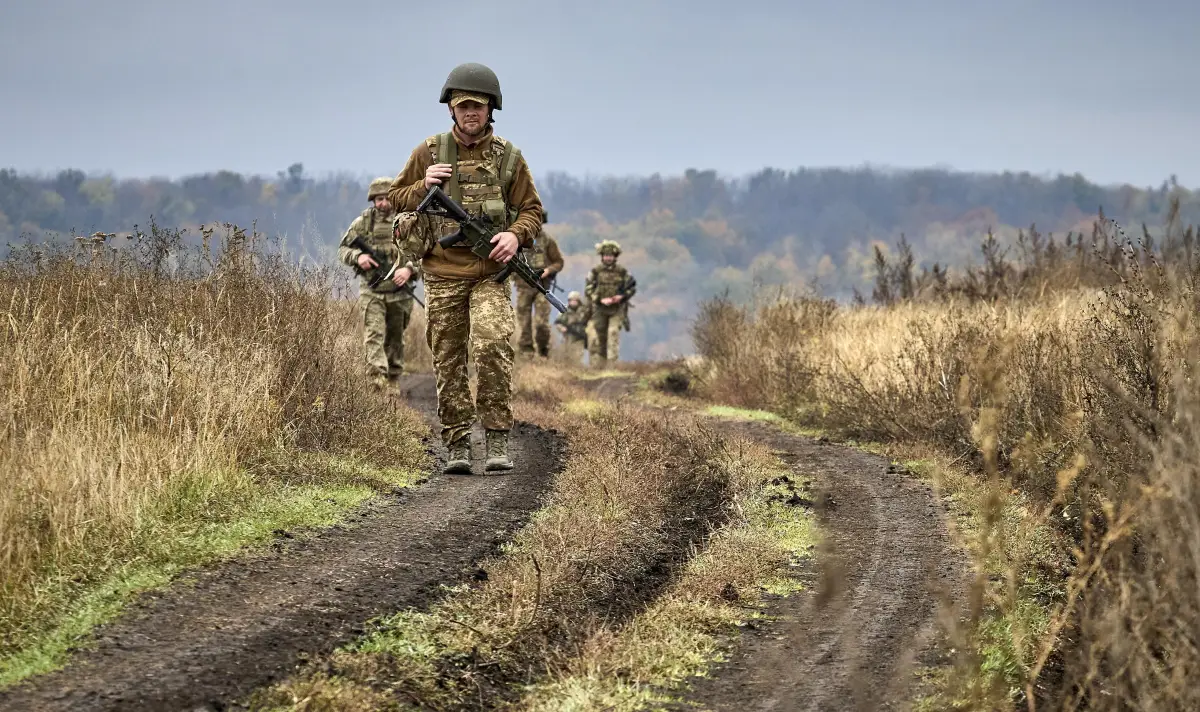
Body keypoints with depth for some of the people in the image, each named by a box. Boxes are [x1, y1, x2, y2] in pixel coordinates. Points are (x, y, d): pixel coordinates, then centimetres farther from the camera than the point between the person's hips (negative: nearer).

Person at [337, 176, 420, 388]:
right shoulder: (362, 223, 3)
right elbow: (343, 249, 9)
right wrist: (357, 256, -13)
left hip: (399, 292, 1)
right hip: (371, 292, -1)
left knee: (396, 339, 13)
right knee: (374, 335, -16)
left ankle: (393, 378, 27)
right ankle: (377, 377, -27)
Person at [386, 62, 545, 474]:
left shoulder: (508, 157, 4)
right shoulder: (429, 152, 5)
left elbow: (532, 209, 10)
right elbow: (396, 198, 12)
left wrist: (517, 235, -11)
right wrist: (424, 186, -8)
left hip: (490, 273, -1)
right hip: (443, 275, 2)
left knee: (492, 346, -21)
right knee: (448, 362, 4)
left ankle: (498, 440, -15)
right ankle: (457, 447, 12)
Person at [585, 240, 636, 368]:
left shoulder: (622, 272, 0)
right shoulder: (595, 271, 0)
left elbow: (632, 288, 6)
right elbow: (588, 290, -3)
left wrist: (622, 297, -12)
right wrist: (601, 300, -16)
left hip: (617, 309, -1)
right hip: (600, 309, 1)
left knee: (614, 332, -16)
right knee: (598, 337, 0)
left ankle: (613, 361, -14)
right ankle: (597, 366, 8)